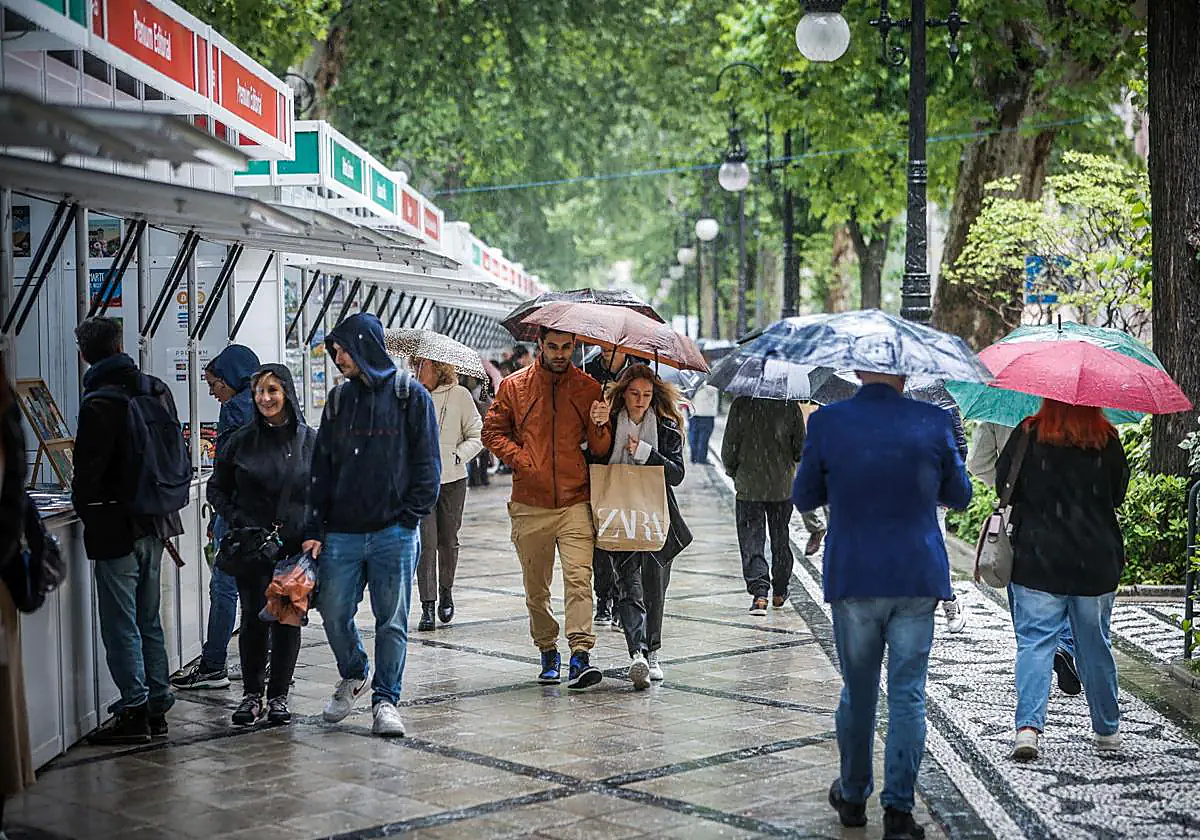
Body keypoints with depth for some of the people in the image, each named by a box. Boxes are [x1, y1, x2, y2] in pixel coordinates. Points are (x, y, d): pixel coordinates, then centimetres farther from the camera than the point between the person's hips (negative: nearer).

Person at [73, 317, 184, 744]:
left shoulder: (98, 403, -17)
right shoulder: (157, 390, 5)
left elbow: (88, 469, -15)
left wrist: (85, 509, 3)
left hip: (115, 527, -7)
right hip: (155, 522, 7)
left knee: (121, 624, 0)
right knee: (148, 620, 15)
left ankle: (134, 712, 3)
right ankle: (157, 708, 20)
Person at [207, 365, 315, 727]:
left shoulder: (310, 441, 2)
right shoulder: (242, 441, 2)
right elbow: (216, 489, 9)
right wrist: (239, 522, -5)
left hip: (296, 546, 0)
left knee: (288, 619, 4)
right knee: (254, 619, -1)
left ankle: (278, 696, 16)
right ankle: (251, 694, 12)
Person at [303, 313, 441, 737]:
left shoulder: (410, 396, -1)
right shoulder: (339, 399, 12)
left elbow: (427, 465, -1)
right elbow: (322, 468, 11)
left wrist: (411, 516, -8)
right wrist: (314, 530, 5)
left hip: (394, 533, -4)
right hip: (342, 533, 4)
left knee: (392, 620, 1)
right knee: (334, 612, 5)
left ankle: (385, 698, 12)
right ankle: (353, 674, 31)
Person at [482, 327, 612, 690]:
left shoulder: (588, 388, 6)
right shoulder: (514, 386, 6)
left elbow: (601, 450, 7)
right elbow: (493, 430, 13)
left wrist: (599, 426, -15)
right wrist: (519, 459, -3)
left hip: (575, 501, -1)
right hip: (530, 505, 1)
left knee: (579, 577, -16)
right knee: (536, 585, 9)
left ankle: (581, 654, -20)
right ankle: (548, 652, 24)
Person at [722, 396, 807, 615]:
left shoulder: (741, 405, -11)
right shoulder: (790, 406, -6)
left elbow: (729, 448, -7)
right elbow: (801, 448, -1)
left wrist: (733, 472, 12)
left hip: (749, 488, -2)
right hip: (782, 487, 2)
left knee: (752, 540, 2)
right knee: (780, 540, 16)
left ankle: (759, 593, -12)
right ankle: (780, 593, 26)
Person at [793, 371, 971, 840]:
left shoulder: (827, 422, -5)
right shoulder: (933, 422, -3)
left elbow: (804, 499, 5)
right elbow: (960, 497, 9)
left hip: (852, 579, 1)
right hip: (917, 578, 0)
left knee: (857, 692, 14)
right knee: (907, 694, 4)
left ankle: (853, 797, 27)